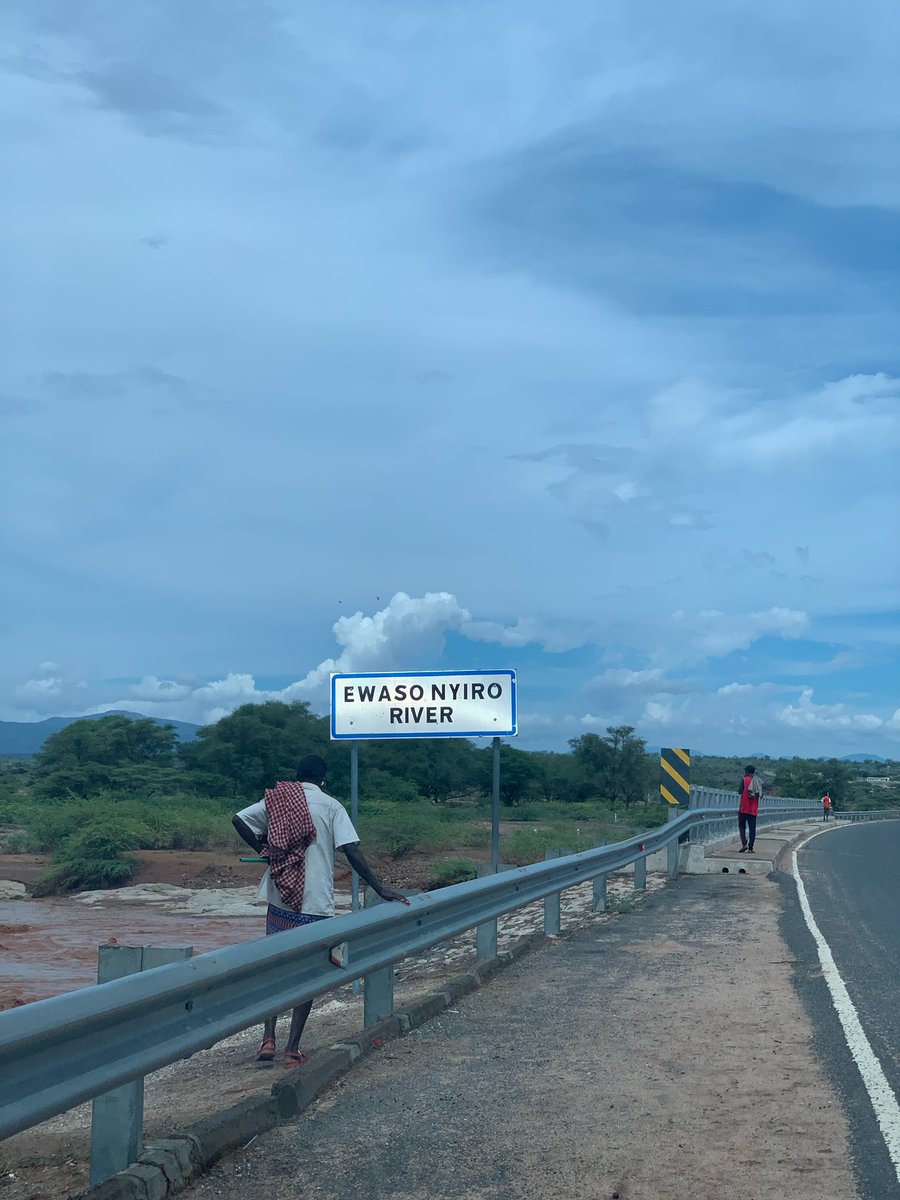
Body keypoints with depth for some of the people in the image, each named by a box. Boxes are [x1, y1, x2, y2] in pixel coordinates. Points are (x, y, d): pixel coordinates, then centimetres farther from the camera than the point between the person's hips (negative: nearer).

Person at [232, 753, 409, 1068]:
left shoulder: (276, 800, 6)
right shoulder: (331, 807, -3)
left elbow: (239, 819, -1)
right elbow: (352, 852, -10)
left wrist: (265, 851, 8)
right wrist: (380, 889, -8)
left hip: (280, 901, 3)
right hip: (315, 905, -3)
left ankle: (268, 1040, 5)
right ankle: (292, 1050, 5)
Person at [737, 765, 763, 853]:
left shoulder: (744, 780, -3)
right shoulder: (758, 782, 9)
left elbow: (740, 791, -9)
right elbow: (760, 796, 8)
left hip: (744, 808, -3)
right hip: (754, 809, 3)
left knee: (742, 826, 6)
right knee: (752, 828, 4)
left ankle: (744, 844, -13)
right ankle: (750, 848, -1)